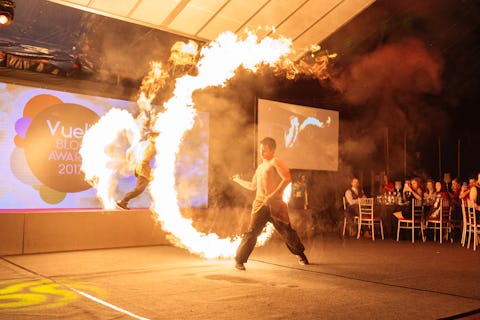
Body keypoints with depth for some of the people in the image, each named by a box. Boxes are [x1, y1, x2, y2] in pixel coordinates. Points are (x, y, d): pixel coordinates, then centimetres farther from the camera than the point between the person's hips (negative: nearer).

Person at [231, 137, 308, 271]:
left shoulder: (275, 162, -1)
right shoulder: (260, 167, 20)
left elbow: (287, 178, -15)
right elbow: (253, 186, 30)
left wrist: (273, 195, -18)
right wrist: (238, 180, 30)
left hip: (275, 204, -4)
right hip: (260, 205, 4)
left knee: (287, 231, 5)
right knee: (252, 232, -8)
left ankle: (300, 254, 30)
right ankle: (239, 260, -2)